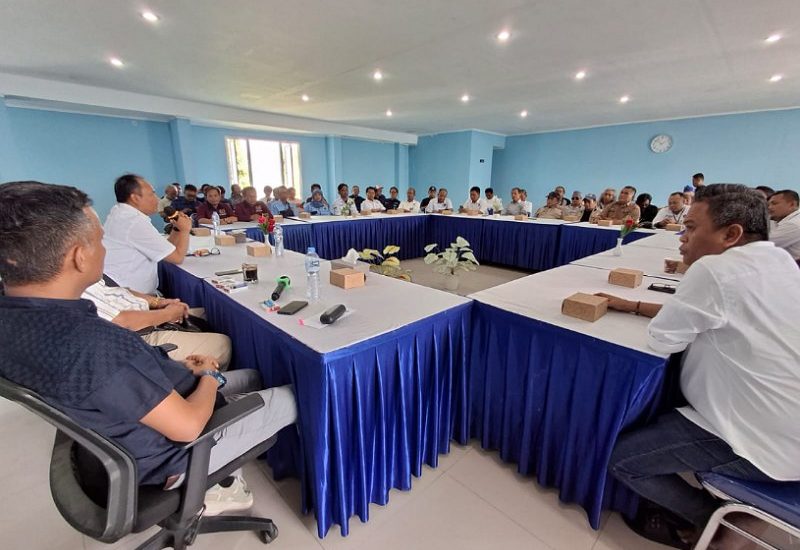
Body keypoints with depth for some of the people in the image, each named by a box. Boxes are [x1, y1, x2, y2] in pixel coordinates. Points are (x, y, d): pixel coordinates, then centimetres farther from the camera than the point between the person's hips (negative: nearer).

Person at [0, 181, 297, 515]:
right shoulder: (91, 343, -38)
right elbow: (187, 426, -28)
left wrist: (179, 368, -2)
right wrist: (209, 376, -10)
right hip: (171, 454, -8)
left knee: (253, 377, 22)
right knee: (295, 397, 2)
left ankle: (219, 481, 24)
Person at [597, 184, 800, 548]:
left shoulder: (715, 269, -26)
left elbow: (661, 339, -18)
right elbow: (700, 313, 11)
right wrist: (630, 306, 9)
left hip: (763, 444, -9)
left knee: (618, 457, -2)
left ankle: (708, 517, 17)